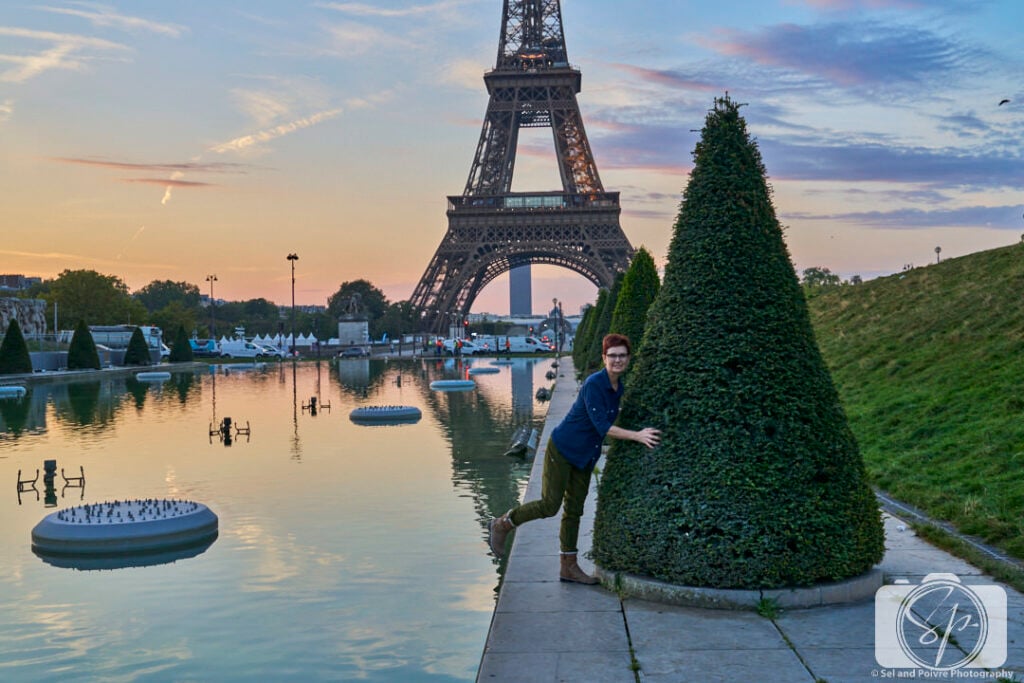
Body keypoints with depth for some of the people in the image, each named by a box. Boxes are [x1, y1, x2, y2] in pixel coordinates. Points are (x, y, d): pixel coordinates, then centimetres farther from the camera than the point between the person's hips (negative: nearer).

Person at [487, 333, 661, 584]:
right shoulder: (594, 384, -22)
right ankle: (501, 525, 15)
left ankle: (569, 567, 21)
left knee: (574, 511, 12)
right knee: (549, 506, -6)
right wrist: (637, 436, -31)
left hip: (584, 457, 8)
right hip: (562, 449, -8)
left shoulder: (619, 387, 3)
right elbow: (602, 426, -27)